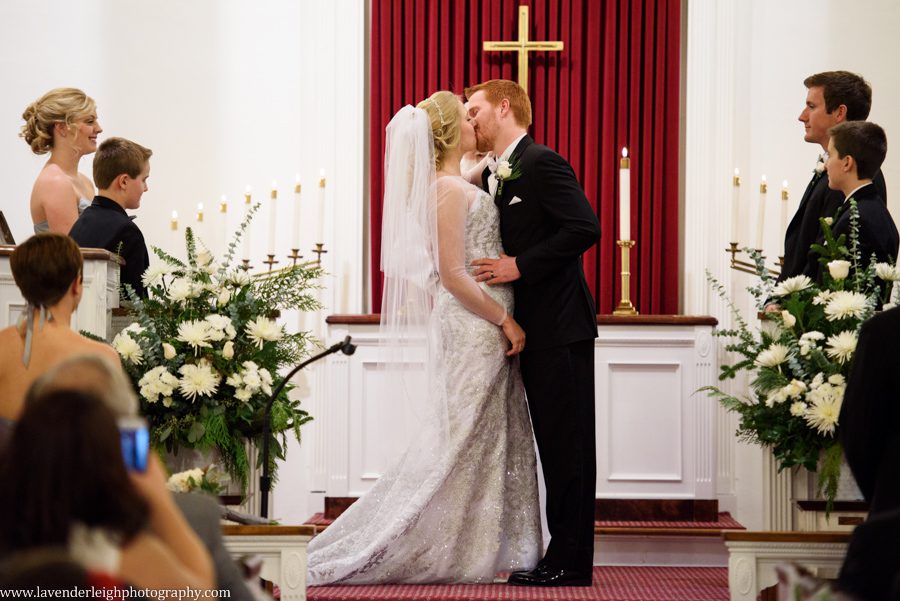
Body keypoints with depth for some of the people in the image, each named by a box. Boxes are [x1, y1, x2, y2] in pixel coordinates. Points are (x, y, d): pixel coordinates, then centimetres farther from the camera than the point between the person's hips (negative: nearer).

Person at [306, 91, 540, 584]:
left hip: (482, 330, 10)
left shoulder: (455, 186, 14)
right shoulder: (448, 189, -16)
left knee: (483, 442, 11)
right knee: (459, 443, -4)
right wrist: (505, 321, -16)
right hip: (472, 327, -10)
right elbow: (452, 275, -19)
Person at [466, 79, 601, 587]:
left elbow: (585, 228, -21)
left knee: (568, 445, -4)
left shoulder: (542, 164, -12)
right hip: (534, 330, 10)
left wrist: (519, 266, -20)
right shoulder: (493, 177, 16)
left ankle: (570, 562, -1)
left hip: (560, 328, -10)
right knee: (555, 444, 13)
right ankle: (564, 555, 19)